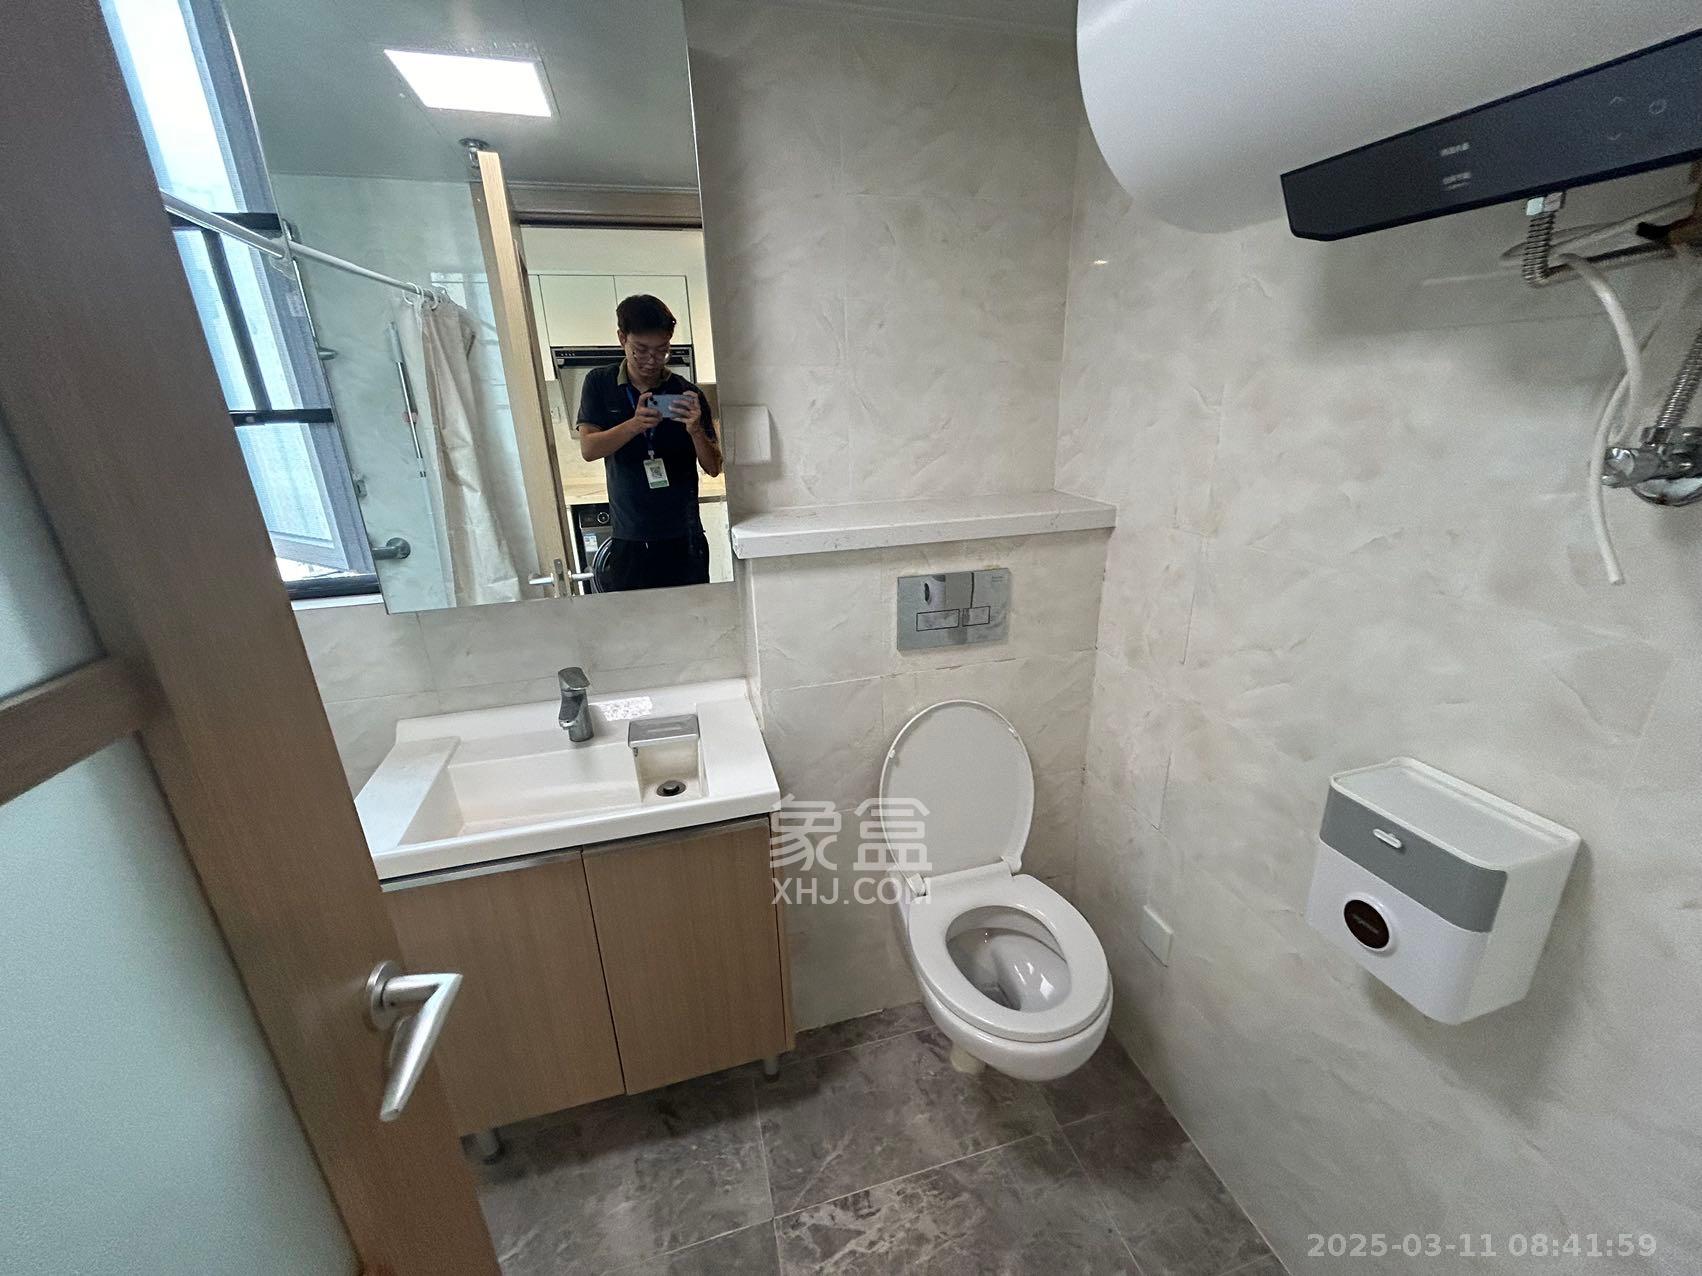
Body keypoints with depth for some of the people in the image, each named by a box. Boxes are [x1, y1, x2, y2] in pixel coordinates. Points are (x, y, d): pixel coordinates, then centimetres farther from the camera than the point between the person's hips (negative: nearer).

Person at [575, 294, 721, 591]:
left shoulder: (687, 393, 1)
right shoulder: (600, 384, 4)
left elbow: (713, 468, 0)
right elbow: (588, 449, -6)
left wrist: (696, 431, -20)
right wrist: (635, 425, -23)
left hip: (683, 541, 0)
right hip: (627, 541, 0)